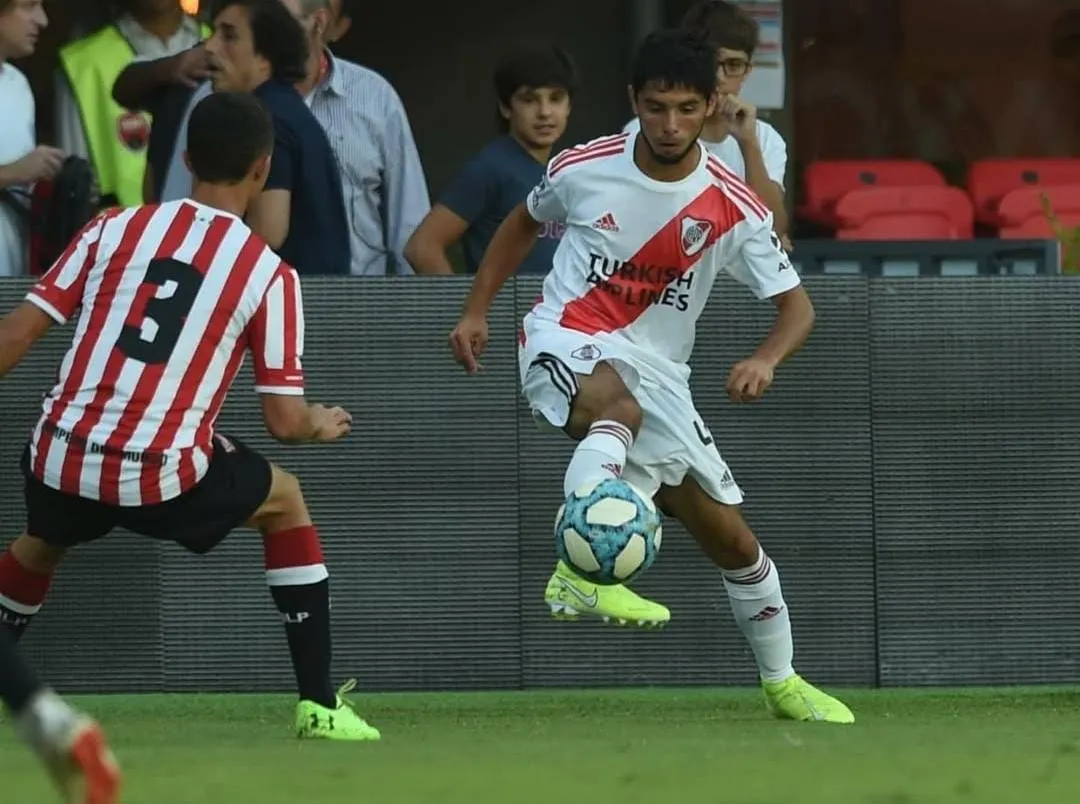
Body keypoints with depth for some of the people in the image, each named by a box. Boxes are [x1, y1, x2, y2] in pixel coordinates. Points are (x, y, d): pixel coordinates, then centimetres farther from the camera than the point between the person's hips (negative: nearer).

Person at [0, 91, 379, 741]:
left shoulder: (115, 227, 7)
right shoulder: (270, 274, 1)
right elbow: (285, 421, 1)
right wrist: (323, 425, 24)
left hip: (61, 461, 3)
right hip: (161, 478, -3)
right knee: (286, 501, 26)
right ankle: (320, 704, 22)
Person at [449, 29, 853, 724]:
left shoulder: (734, 207, -11)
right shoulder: (583, 169, -9)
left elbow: (796, 306, -9)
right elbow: (524, 223, 13)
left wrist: (766, 360, -30)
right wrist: (476, 312, 11)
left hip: (658, 372, 3)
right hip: (566, 345, -3)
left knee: (733, 540, 6)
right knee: (619, 406, -41)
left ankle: (783, 683, 25)